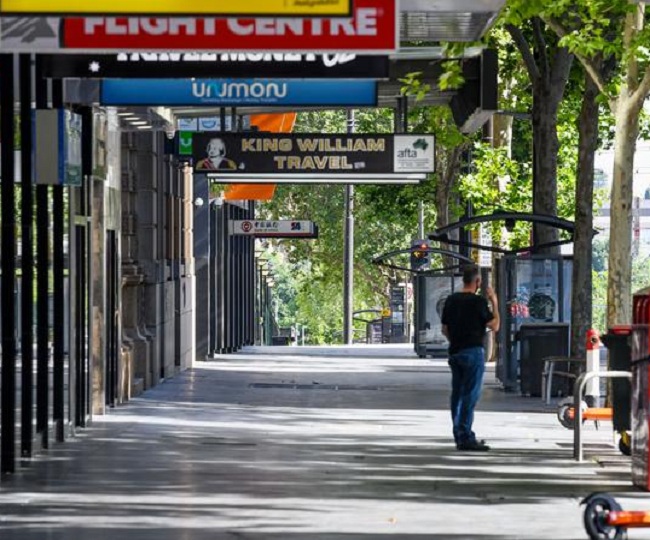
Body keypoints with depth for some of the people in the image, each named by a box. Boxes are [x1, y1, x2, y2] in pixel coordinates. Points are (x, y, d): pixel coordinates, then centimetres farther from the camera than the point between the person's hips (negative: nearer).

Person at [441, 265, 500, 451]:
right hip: (473, 352, -7)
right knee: (470, 395, -7)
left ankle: (459, 436, 16)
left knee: (457, 394, 11)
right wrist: (494, 303, 0)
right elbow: (494, 326, -9)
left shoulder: (451, 300, 9)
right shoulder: (478, 301, -12)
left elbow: (445, 329, 15)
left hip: (455, 352, 7)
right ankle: (465, 437, -10)